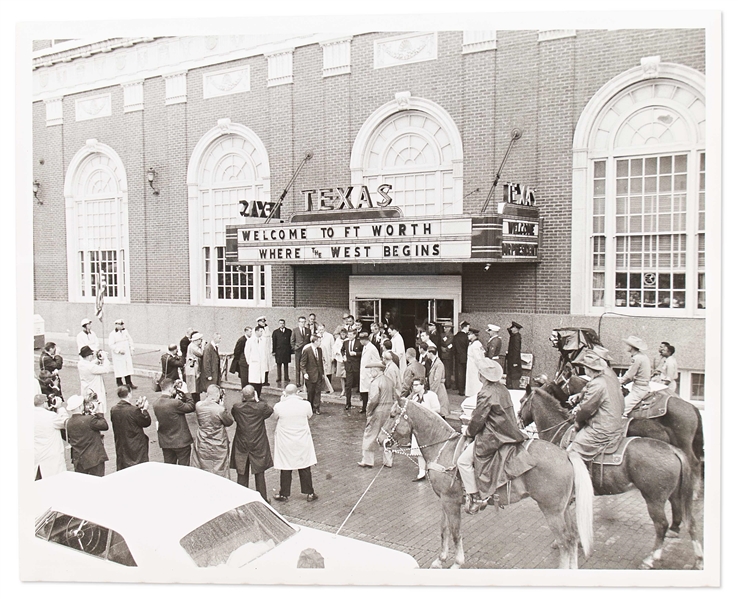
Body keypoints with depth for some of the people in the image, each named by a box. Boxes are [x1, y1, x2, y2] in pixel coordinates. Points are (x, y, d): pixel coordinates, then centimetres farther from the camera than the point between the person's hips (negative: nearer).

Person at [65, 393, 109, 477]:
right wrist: (98, 412, 0)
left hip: (78, 460, 6)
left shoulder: (69, 423, 1)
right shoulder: (89, 419, -20)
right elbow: (105, 426, -11)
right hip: (94, 459, -6)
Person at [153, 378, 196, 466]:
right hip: (181, 442, -6)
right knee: (183, 468, 8)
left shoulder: (156, 405, -3)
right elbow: (191, 407, -13)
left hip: (165, 443, 6)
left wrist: (176, 397, 7)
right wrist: (187, 392, -7)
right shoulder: (175, 403, -24)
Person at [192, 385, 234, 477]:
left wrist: (207, 399, 1)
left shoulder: (198, 405, -12)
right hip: (218, 447, -4)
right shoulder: (220, 409, -24)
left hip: (202, 445, 4)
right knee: (219, 471, 12)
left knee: (201, 470, 19)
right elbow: (229, 422, -8)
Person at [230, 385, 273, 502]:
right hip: (259, 445, -1)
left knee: (242, 474, 13)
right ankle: (263, 499, 22)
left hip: (241, 446, 1)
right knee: (259, 473, 12)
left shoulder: (236, 408, -14)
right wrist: (257, 401, 3)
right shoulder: (262, 407, -17)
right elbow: (271, 410, 4)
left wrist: (243, 401, 1)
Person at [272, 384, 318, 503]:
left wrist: (282, 400, 7)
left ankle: (284, 494, 23)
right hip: (302, 442, 1)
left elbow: (275, 417, 5)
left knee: (285, 469, 12)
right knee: (305, 468, 14)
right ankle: (310, 493, 23)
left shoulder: (279, 406, -16)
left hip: (285, 443, -1)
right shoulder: (305, 404, -14)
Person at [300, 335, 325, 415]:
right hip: (311, 375, -5)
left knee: (318, 391, 3)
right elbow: (302, 363, -11)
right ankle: (310, 408, 22)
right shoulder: (307, 350, -13)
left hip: (319, 374, 5)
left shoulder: (319, 350, 6)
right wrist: (304, 373, -19)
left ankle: (316, 408, 10)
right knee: (310, 392, 7)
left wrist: (322, 372, 13)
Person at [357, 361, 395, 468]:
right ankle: (388, 460, 20)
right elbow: (394, 397, 12)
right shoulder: (389, 380, 9)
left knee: (370, 436, 6)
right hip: (389, 411, 8)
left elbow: (373, 400, -23)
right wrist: (390, 409, 17)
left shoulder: (375, 383, -17)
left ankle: (367, 461, 13)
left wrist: (368, 411, -11)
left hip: (378, 412, -8)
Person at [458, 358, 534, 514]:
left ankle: (476, 497, -2)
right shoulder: (502, 389, 6)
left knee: (463, 460, -5)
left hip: (492, 437, -10)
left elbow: (478, 419, -17)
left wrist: (469, 431, 2)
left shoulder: (486, 394, -21)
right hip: (507, 432, 10)